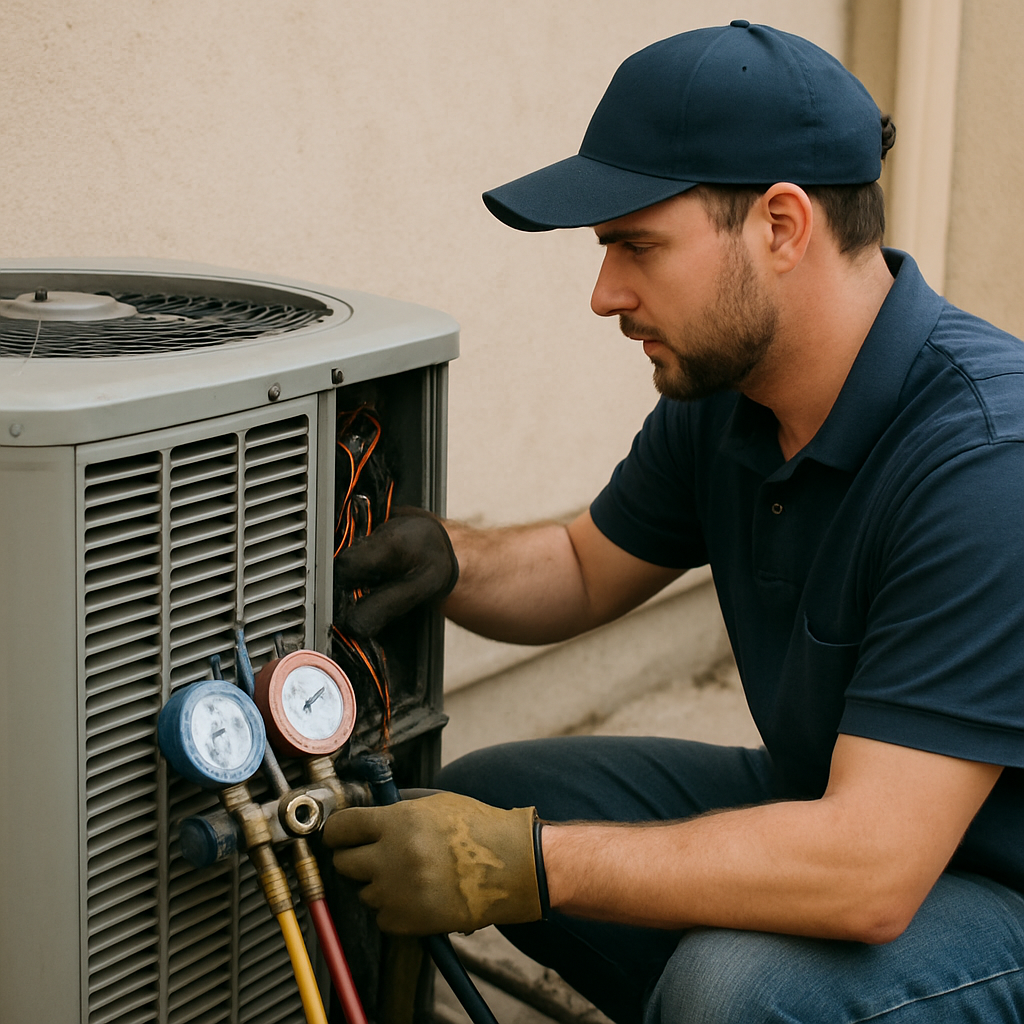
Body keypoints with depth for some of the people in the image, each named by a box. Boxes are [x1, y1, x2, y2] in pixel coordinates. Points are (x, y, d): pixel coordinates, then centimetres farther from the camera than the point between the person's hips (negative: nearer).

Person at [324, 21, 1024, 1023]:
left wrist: (518, 864, -33)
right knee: (482, 796, 4)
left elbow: (868, 872, -36)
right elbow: (586, 568, 14)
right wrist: (445, 557, -9)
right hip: (831, 806, 8)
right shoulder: (723, 388, -4)